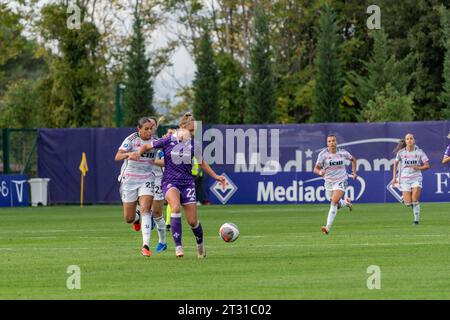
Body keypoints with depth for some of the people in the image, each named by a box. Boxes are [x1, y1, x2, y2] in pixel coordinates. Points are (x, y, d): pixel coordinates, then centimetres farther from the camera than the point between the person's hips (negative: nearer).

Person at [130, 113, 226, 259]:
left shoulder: (192, 144, 1)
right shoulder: (168, 141, -6)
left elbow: (202, 163, 16)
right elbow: (147, 146, 5)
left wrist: (215, 176, 12)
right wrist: (139, 153, -16)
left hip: (187, 182, 2)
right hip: (170, 181, -2)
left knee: (192, 221, -3)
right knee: (176, 207, -33)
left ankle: (200, 244, 30)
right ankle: (178, 246, -27)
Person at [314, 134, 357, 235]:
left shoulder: (342, 153, -3)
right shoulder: (323, 154, -9)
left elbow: (353, 159, 17)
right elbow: (316, 169, -9)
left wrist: (354, 172, 9)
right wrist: (320, 172, -32)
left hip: (341, 181, -2)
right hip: (329, 181, 2)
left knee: (334, 202, -20)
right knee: (337, 204, 12)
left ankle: (328, 227, -21)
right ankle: (346, 203, 50)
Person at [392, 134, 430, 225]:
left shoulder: (419, 152, -4)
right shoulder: (401, 152, -3)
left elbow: (427, 166, 0)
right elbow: (396, 164, 12)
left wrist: (419, 168, -19)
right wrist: (394, 177, 8)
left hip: (416, 178, -1)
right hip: (405, 179, 1)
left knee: (415, 200, -15)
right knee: (408, 203, -5)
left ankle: (416, 220, -1)